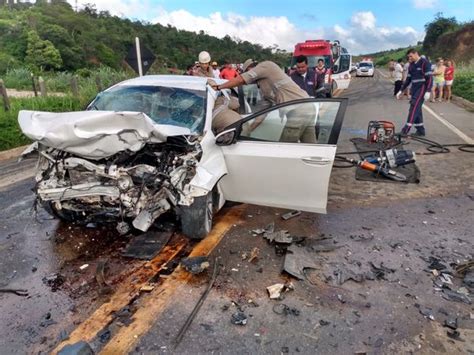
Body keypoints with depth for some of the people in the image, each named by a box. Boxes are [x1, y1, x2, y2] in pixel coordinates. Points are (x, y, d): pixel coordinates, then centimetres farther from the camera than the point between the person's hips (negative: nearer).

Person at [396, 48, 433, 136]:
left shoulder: (425, 63, -9)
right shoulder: (411, 65, 14)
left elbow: (429, 78, -14)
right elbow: (408, 79, 20)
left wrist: (428, 91, -23)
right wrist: (401, 90, 15)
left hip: (422, 88, -8)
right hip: (414, 89, 8)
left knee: (414, 107, -15)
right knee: (417, 109, 6)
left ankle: (406, 130, -20)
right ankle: (420, 130, 12)